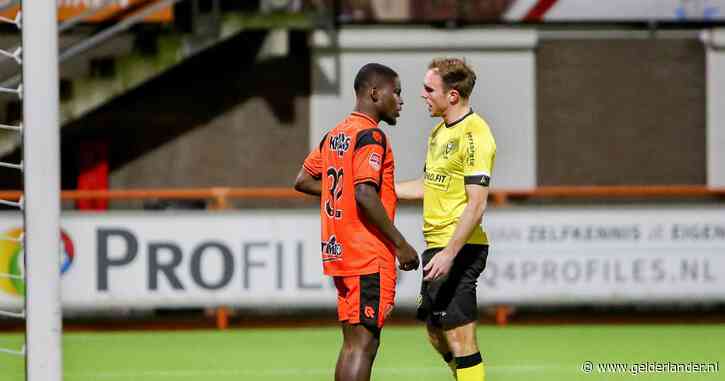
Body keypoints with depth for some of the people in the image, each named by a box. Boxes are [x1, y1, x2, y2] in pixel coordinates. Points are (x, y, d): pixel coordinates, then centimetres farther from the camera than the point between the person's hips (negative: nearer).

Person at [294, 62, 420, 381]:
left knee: (353, 341, 13)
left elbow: (303, 180, 20)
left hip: (338, 252, 9)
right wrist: (401, 245, -18)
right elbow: (364, 194, -22)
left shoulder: (334, 135, 14)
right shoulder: (371, 136, -13)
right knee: (363, 343, -9)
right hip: (369, 258, -9)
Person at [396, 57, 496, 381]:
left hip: (460, 248, -10)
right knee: (436, 333, 15)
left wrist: (449, 253, -26)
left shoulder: (474, 135, -15)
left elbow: (476, 205, -21)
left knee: (460, 339, -8)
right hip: (437, 246, 10)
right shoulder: (440, 131, 14)